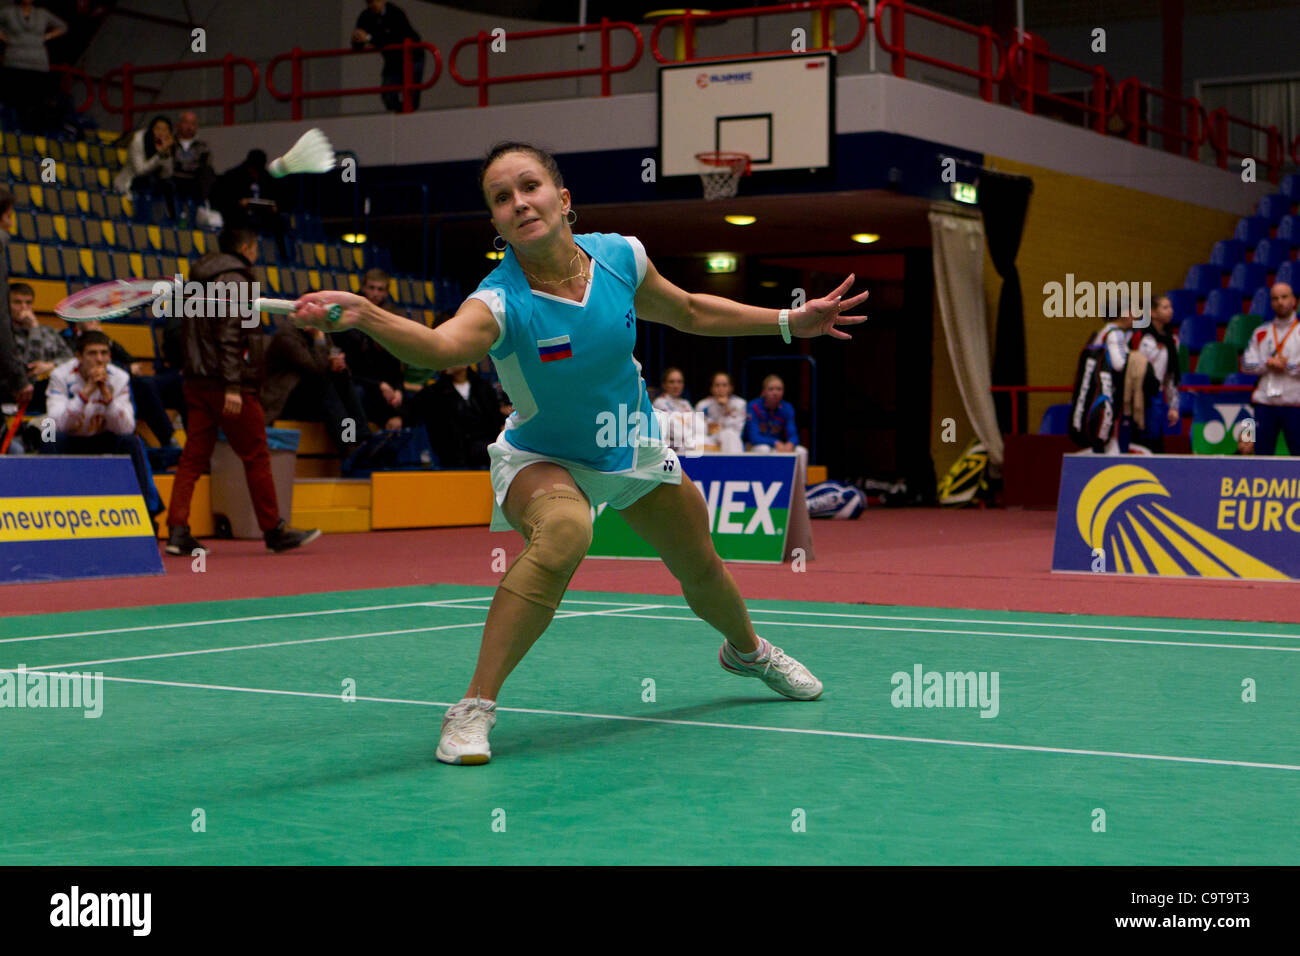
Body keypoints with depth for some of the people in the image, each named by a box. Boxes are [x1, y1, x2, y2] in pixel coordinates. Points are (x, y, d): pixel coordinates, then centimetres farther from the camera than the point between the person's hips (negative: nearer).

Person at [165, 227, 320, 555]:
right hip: (225, 384, -8)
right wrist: (233, 387, -22)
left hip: (197, 382, 8)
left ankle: (177, 531, -3)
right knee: (256, 457, 1)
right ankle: (275, 531, 8)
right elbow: (230, 334, -19)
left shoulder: (199, 281, 18)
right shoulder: (234, 279, -10)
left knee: (193, 457, 5)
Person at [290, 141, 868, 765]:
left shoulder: (619, 257, -18)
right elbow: (441, 346, -55)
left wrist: (791, 322, 6)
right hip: (542, 460, -5)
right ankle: (474, 708, -33)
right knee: (564, 529, -38)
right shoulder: (500, 302, -31)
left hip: (634, 449, 5)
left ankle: (747, 650, 56)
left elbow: (688, 312, 3)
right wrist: (363, 315, -73)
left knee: (701, 570, 18)